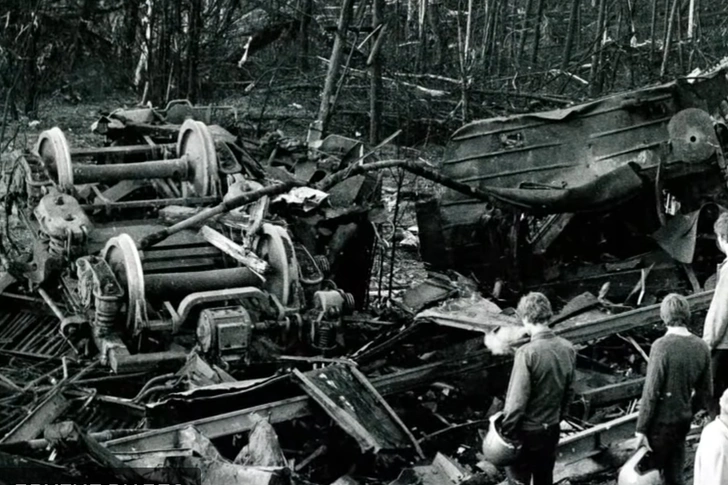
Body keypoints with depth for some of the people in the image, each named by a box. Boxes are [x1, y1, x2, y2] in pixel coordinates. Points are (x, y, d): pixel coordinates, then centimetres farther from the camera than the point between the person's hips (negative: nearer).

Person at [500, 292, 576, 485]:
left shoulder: (527, 353, -24)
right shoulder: (567, 348, -5)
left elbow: (517, 400, -23)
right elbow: (568, 392, 6)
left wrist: (506, 432, -11)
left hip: (526, 432, -6)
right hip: (551, 429, 6)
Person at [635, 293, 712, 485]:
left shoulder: (662, 346, -19)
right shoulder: (701, 347, -1)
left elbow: (651, 392, -18)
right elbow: (705, 393, 6)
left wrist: (641, 429, -12)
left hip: (661, 421, -6)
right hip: (683, 421, 6)